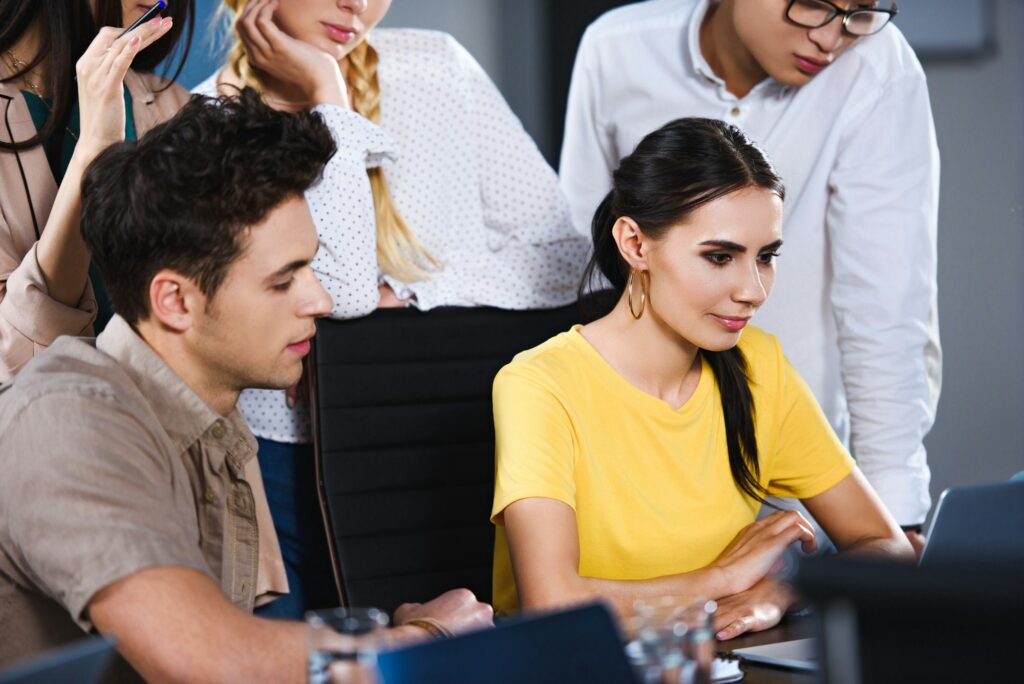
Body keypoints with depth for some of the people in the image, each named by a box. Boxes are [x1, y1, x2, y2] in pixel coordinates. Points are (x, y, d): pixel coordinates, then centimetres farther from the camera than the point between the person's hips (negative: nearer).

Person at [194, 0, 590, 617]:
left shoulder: (437, 66, 3)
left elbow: (563, 256, 0)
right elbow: (342, 288, -20)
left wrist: (408, 296, -11)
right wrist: (327, 97, -14)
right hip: (293, 467, -2)